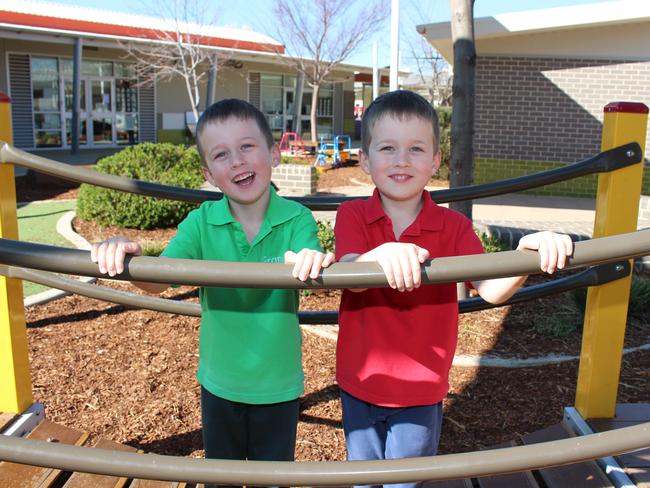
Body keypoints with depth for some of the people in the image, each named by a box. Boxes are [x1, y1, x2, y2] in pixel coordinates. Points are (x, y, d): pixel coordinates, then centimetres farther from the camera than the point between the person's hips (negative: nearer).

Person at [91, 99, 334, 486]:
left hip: (278, 386, -1)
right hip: (219, 383, 2)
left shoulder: (297, 219, -17)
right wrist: (125, 255, -42)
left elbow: (309, 272, -33)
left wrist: (314, 262, -56)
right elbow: (157, 280, -21)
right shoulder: (202, 222, -13)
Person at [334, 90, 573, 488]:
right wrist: (381, 256, -52)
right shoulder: (352, 216, -10)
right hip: (360, 383, 1)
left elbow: (492, 290, -20)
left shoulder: (454, 226, -8)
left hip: (422, 391, 0)